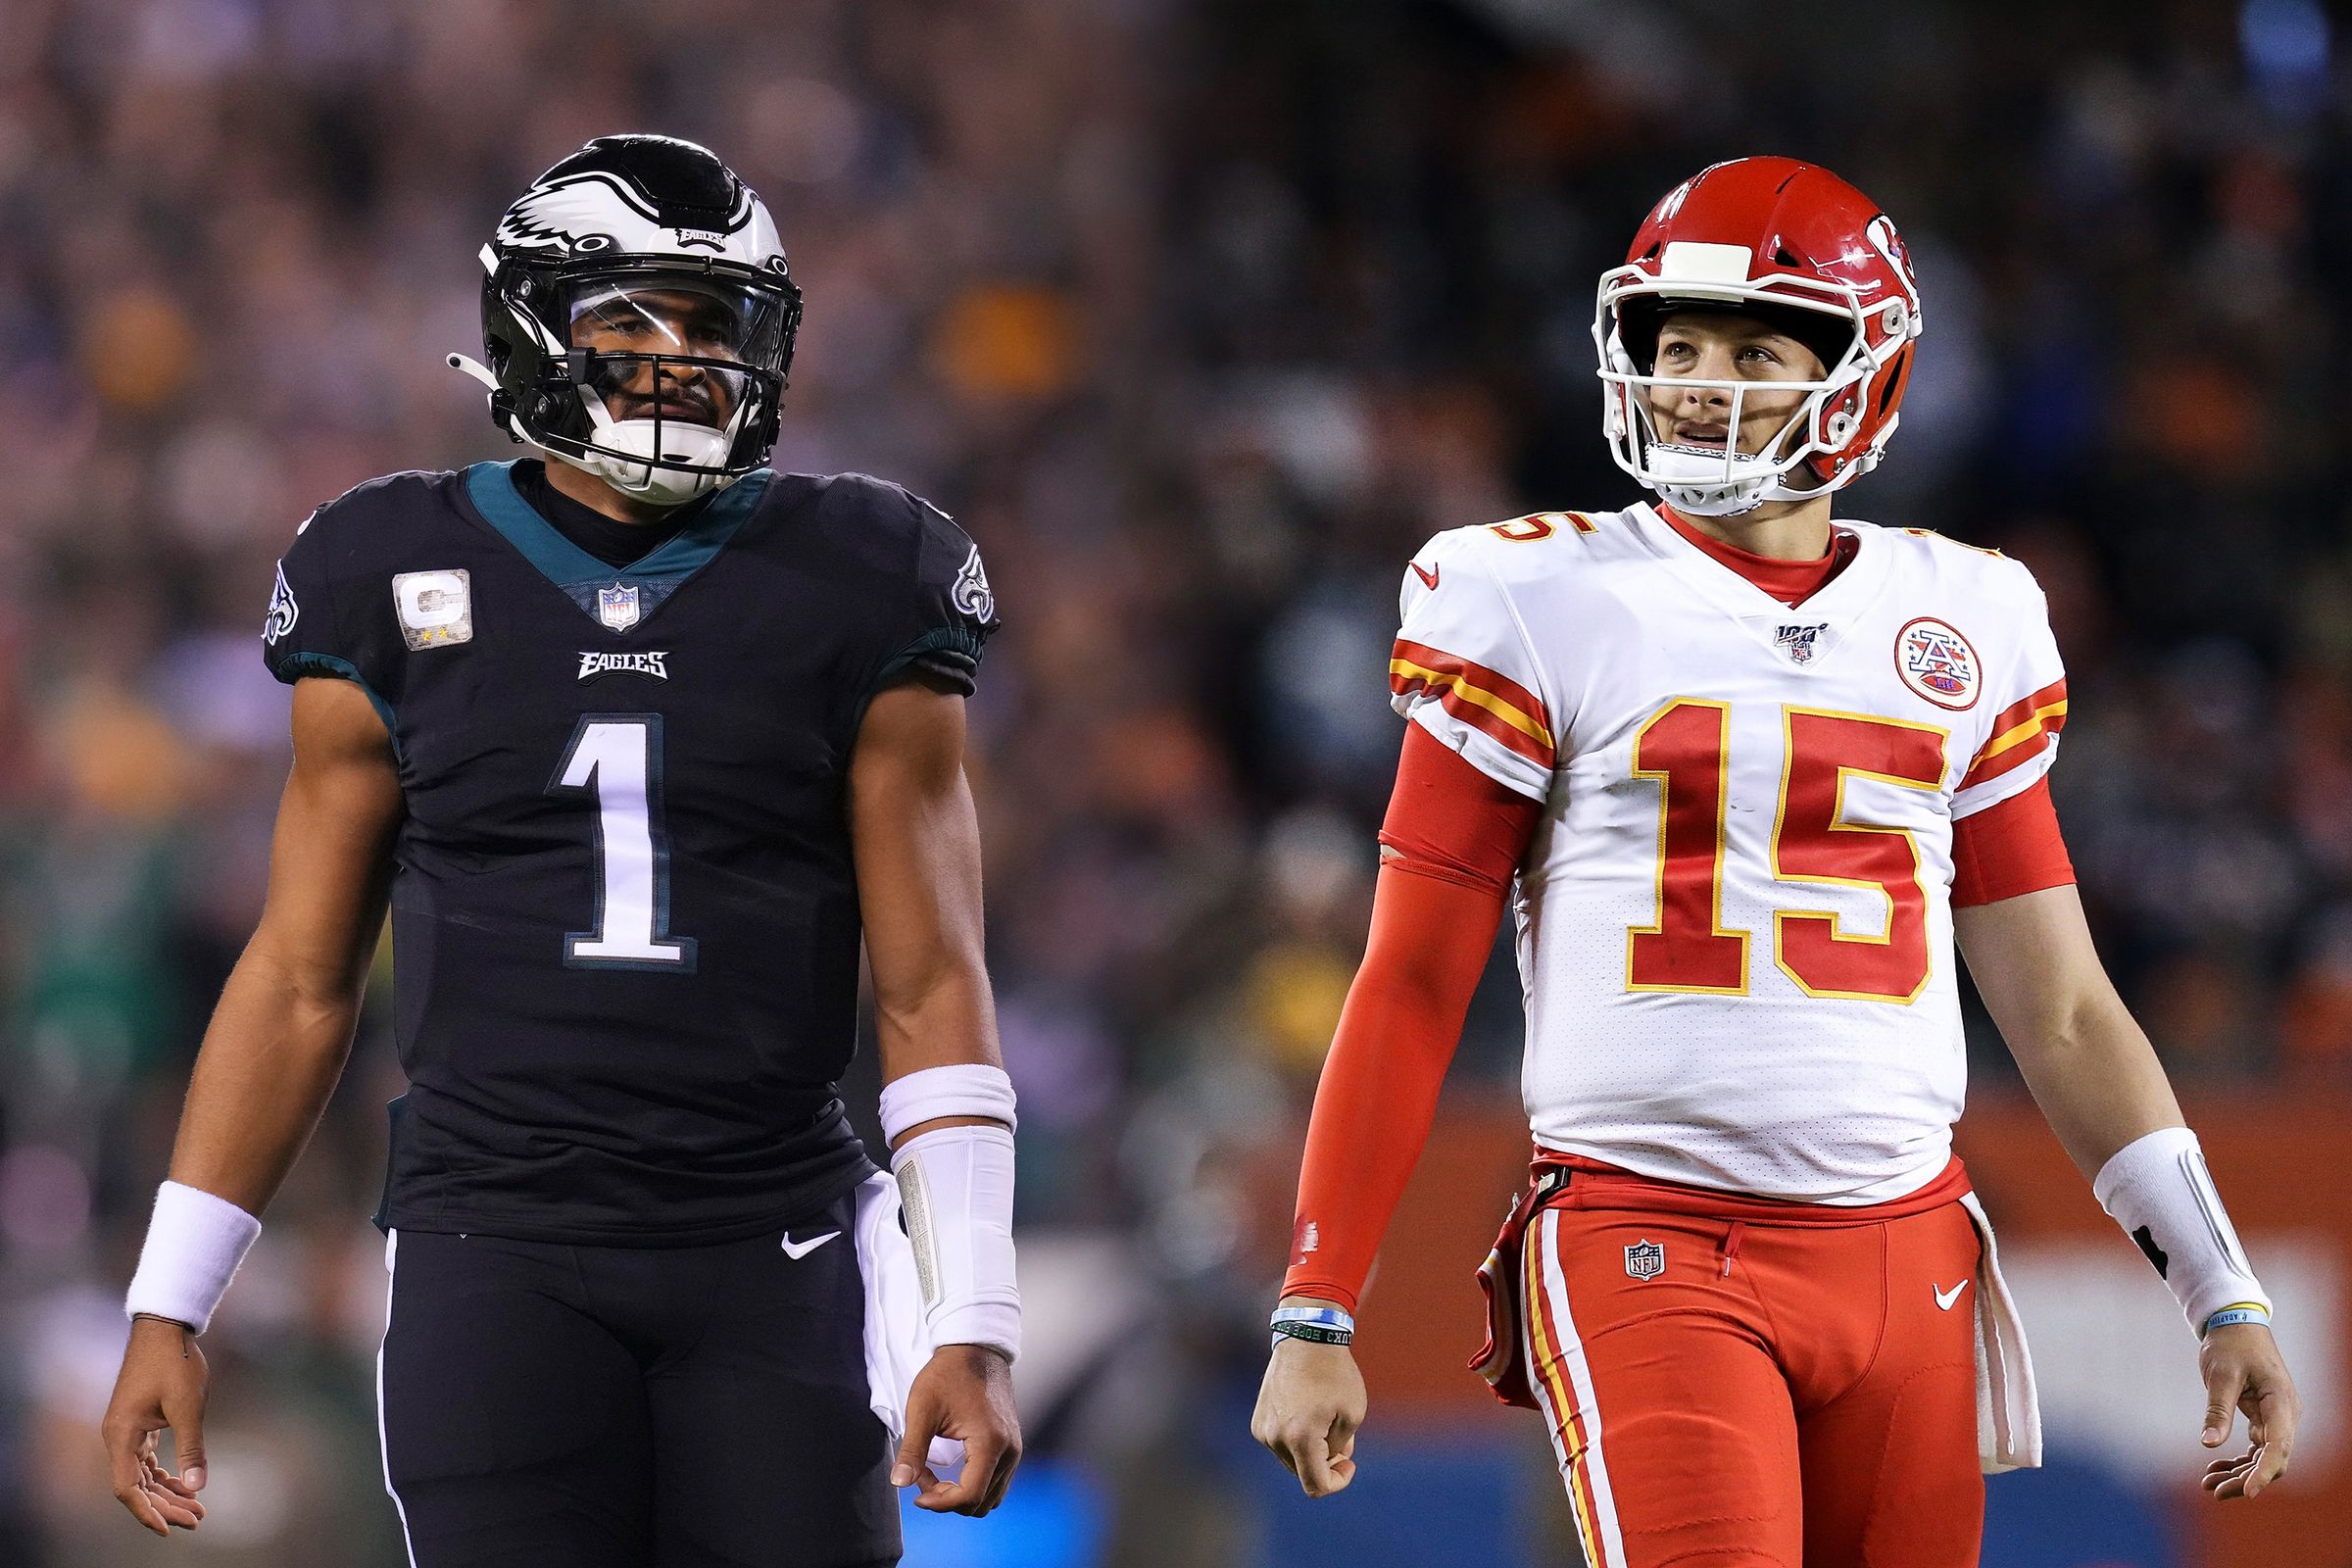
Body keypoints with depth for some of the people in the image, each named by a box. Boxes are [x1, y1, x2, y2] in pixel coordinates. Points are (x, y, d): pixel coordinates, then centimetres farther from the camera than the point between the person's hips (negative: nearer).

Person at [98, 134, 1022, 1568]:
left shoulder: (852, 598, 5)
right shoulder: (406, 585, 6)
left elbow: (932, 990, 3)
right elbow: (301, 981, 10)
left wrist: (974, 1326, -6)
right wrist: (169, 1306, 7)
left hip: (773, 1260, 0)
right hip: (496, 1263, 0)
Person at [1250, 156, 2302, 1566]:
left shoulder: (1964, 628, 12)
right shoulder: (1547, 612, 1)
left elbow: (2064, 1013, 17)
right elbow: (1411, 990, 3)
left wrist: (2226, 1293, 11)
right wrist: (1316, 1319, -1)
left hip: (1903, 1260, 4)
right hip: (1649, 1256, -4)